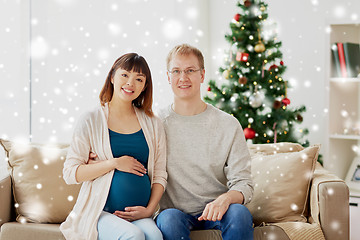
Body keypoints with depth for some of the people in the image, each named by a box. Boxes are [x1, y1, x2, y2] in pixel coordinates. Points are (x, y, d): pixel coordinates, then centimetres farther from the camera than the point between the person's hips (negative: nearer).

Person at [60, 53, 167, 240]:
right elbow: (70, 173, -2)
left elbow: (160, 175, 13)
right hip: (100, 212, -2)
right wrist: (115, 163, -9)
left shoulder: (153, 124, 11)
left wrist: (149, 209, -2)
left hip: (139, 215, 2)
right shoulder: (91, 121, 2)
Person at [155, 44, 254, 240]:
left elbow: (243, 184, -2)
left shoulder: (228, 125, 2)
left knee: (239, 213, -31)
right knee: (170, 219, -34)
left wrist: (226, 198, -24)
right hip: (172, 210, 0)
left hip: (213, 210, 1)